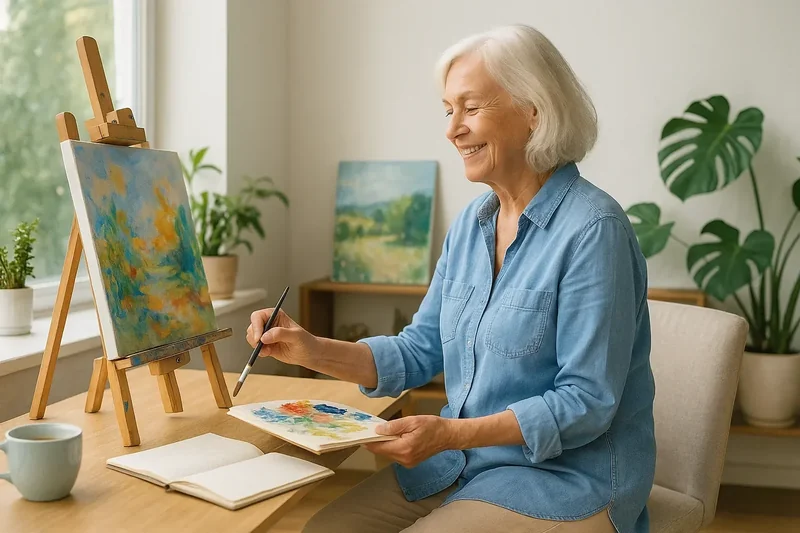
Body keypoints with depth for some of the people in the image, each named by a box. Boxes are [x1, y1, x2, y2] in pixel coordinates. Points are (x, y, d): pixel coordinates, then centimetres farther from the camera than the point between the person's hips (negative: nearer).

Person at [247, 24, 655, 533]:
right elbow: (420, 351, 8)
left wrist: (453, 433, -26)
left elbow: (587, 402, -19)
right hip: (460, 464, 7)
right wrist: (315, 350, -5)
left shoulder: (592, 228, -18)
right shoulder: (470, 224, 7)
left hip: (564, 481, -6)